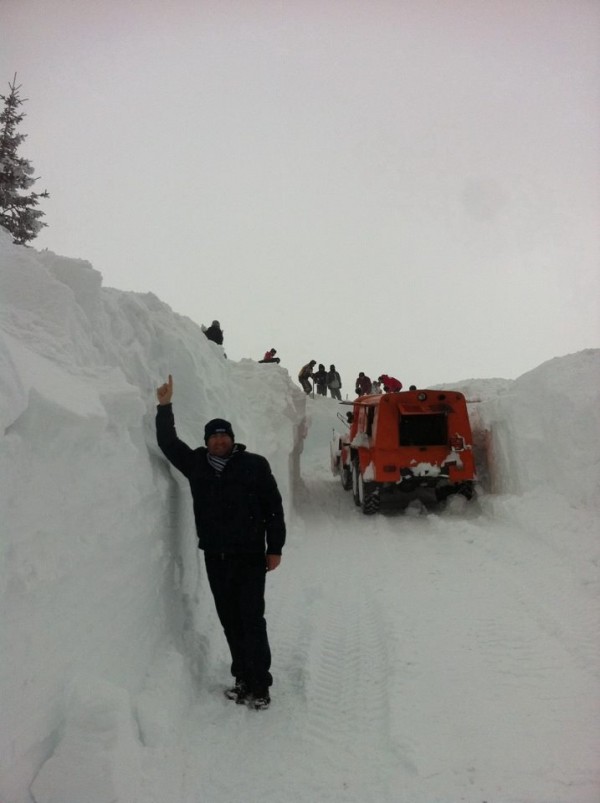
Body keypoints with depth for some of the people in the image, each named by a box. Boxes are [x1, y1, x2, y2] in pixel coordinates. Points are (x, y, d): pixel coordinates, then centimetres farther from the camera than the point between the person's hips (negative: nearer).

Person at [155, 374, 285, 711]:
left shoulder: (254, 465, -6)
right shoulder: (197, 463, 5)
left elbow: (274, 507, -5)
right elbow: (168, 443, 8)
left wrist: (275, 548, -7)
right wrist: (165, 406, -2)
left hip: (250, 556, -4)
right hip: (215, 556, 4)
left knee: (252, 619, -3)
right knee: (230, 620, 11)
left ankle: (260, 684, 7)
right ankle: (243, 678, 23)